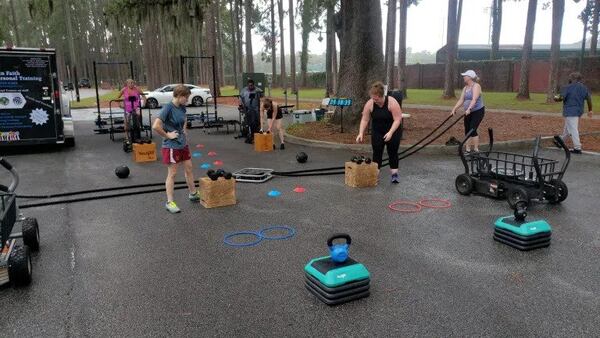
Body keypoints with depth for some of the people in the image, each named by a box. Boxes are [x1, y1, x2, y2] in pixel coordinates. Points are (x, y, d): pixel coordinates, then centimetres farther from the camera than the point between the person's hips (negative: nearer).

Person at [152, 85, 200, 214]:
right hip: (172, 146, -8)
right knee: (172, 174, 0)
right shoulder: (168, 108, -20)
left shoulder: (182, 108, 3)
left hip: (183, 144, 8)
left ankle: (193, 194, 34)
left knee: (189, 169, 17)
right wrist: (167, 135, -17)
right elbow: (156, 126, -28)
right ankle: (170, 202, 11)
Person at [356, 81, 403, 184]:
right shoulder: (369, 104, -17)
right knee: (377, 152, 0)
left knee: (392, 152, -2)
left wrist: (390, 132, -34)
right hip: (377, 132, 3)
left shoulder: (392, 102, -26)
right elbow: (364, 119, -12)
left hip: (393, 131, -3)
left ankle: (394, 174, 4)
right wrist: (361, 133, -22)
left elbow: (397, 119, -25)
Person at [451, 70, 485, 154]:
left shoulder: (476, 86, -13)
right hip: (468, 113, 8)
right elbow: (461, 100, 4)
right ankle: (467, 150, 10)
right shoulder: (465, 88, 10)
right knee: (467, 131, 4)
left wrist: (469, 109, -39)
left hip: (478, 111, -8)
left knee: (472, 130, -14)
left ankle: (476, 150, -7)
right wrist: (454, 109, -8)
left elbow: (474, 99, -27)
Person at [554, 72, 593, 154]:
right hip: (579, 111, 7)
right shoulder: (584, 88, 8)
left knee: (573, 130, -7)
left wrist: (556, 99, 4)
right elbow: (589, 98, 5)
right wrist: (590, 110, 10)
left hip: (570, 112, -7)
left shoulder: (567, 87, -11)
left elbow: (562, 98, -18)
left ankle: (577, 148, -9)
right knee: (567, 128, 21)